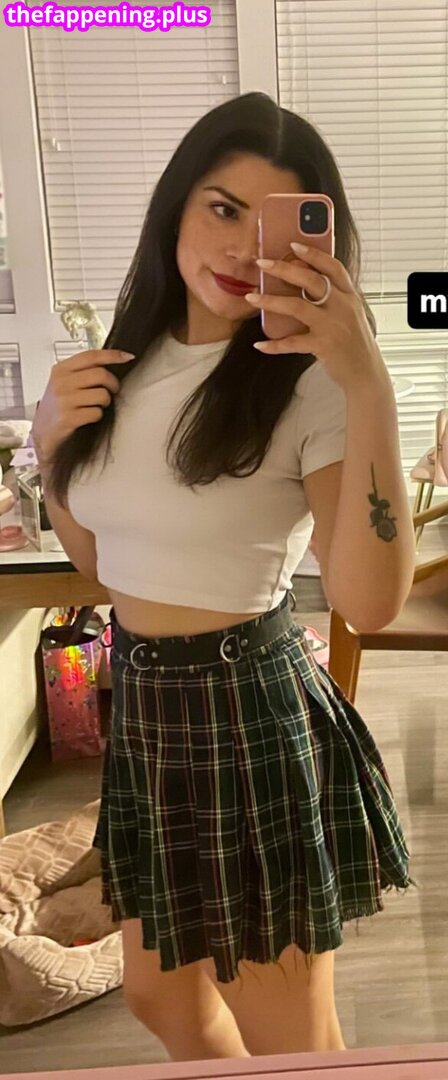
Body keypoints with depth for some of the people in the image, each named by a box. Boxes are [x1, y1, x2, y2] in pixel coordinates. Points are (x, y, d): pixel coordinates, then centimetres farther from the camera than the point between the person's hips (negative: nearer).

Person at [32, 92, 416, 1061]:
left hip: (253, 718, -6)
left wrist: (370, 386, -35)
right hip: (141, 709, 7)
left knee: (287, 1045, 15)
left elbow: (369, 602, -29)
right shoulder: (128, 364, 3)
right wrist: (50, 443, -5)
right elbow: (98, 561, 10)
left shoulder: (307, 382, -17)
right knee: (161, 997, 26)